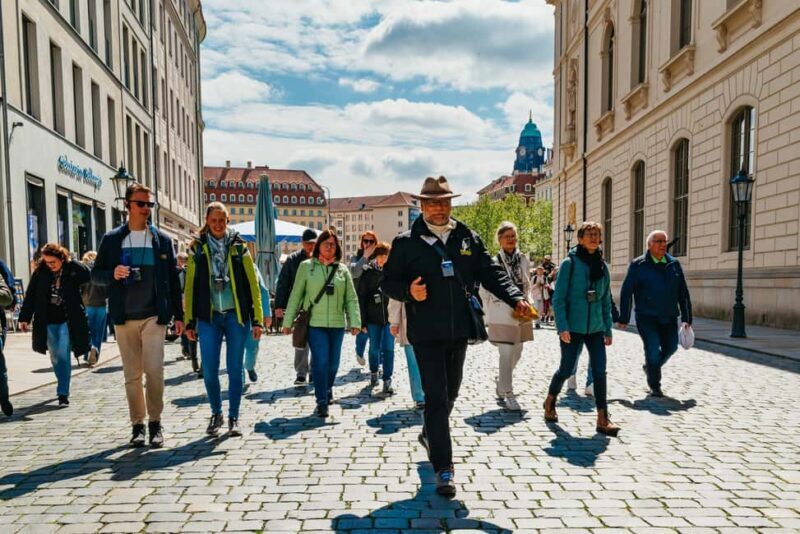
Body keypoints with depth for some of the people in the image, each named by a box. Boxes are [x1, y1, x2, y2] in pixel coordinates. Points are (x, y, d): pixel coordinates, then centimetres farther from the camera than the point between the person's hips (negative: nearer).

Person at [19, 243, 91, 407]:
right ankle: (63, 386, 32)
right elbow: (30, 295, 5)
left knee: (63, 355, -8)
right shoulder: (40, 272, 0)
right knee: (55, 357, 12)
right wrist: (24, 317, 5)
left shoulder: (74, 269, -7)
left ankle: (63, 393, -2)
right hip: (48, 322, 3)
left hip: (67, 321, -3)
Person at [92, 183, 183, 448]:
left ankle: (155, 422, 5)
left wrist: (178, 315, 3)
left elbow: (173, 279, 7)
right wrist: (113, 274, -13)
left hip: (154, 316, -1)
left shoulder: (162, 239, 6)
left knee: (154, 370, -9)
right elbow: (96, 274, 10)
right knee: (132, 374, 7)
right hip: (124, 317, 1)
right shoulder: (112, 239, 6)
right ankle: (137, 424, 18)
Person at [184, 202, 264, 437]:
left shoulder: (238, 246, 4)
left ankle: (233, 417, 17)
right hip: (208, 317, 1)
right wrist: (189, 322, 2)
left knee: (235, 369, 3)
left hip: (236, 315, -1)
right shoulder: (197, 248, 6)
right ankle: (216, 413, 23)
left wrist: (257, 319, -3)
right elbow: (190, 287, 5)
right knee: (209, 370, 1)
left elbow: (252, 284, 2)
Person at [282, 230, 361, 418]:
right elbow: (296, 295, 2)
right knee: (320, 361, -9)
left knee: (333, 362, 10)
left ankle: (327, 390, 37)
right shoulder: (306, 266, 2)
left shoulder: (342, 269, 9)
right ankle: (321, 402, 2)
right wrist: (288, 321, 0)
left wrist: (355, 321, -4)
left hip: (337, 323, 3)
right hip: (315, 323, -3)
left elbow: (351, 298, 6)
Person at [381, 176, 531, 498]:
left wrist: (516, 298, -9)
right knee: (436, 397, -5)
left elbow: (491, 274, 6)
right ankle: (443, 469, 3)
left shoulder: (468, 239, 7)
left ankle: (429, 434, 47)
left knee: (450, 392, 20)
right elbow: (388, 281, 1)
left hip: (459, 329, 4)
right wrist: (408, 292, -20)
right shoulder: (406, 242, -1)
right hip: (426, 332, -4)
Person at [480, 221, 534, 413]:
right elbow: (484, 291, -2)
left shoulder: (524, 260, 7)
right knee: (507, 355, -7)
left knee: (516, 354, 15)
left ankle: (501, 386, 36)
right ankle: (508, 393, 5)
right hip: (502, 315, -5)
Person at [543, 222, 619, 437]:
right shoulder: (570, 263, -6)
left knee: (599, 372, -2)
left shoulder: (602, 266, 9)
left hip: (596, 328, 4)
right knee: (566, 369, 6)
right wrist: (562, 326, -16)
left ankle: (603, 419, 4)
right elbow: (558, 298, -9)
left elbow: (606, 301, 15)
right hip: (572, 328, -4)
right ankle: (550, 401, 33)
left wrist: (608, 329, 13)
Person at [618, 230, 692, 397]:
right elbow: (626, 292, -5)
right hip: (646, 317, -5)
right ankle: (654, 386, 11)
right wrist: (624, 318, -7)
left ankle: (650, 367, 40)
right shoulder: (638, 265, -5)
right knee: (653, 349, -8)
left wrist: (686, 317, 9)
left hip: (669, 318, 5)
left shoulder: (674, 264, 7)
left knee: (670, 347, 11)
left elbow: (683, 293, 11)